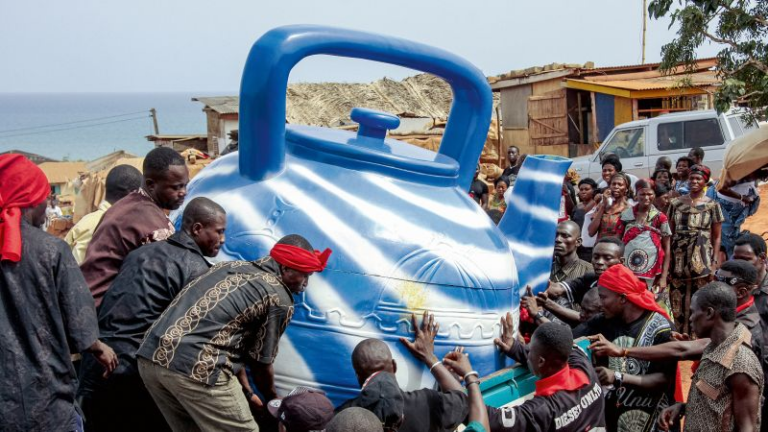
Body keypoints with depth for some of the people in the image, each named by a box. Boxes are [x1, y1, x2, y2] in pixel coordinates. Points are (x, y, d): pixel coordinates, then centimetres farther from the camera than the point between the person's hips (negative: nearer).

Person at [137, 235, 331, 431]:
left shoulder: (229, 266, 23)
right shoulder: (279, 299, 1)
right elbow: (261, 362, 9)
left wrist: (245, 389, 35)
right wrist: (273, 401, 29)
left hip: (150, 354, 8)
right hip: (195, 366, -8)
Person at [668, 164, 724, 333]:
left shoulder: (712, 205, 3)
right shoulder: (676, 203, 7)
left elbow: (716, 237, 5)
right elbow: (669, 233, 10)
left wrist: (714, 263, -3)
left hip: (701, 257, -2)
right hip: (679, 257, 2)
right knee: (678, 299, 3)